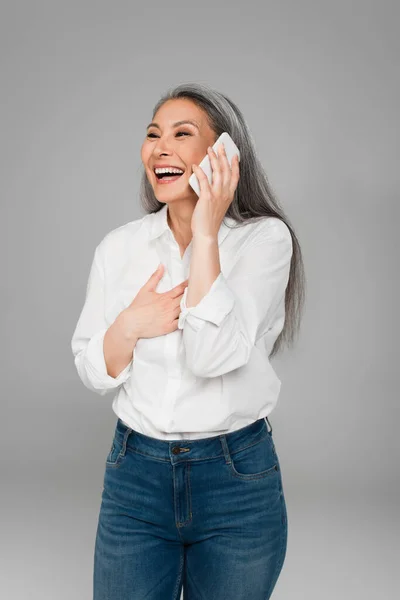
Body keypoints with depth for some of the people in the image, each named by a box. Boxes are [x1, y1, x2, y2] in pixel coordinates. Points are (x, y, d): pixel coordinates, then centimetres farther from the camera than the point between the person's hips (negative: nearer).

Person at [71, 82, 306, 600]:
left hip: (238, 479, -2)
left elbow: (214, 356, -22)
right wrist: (129, 326, -16)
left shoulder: (265, 238, -9)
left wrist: (206, 233, -22)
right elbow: (92, 372, 4)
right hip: (135, 474, 3)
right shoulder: (119, 246, 1)